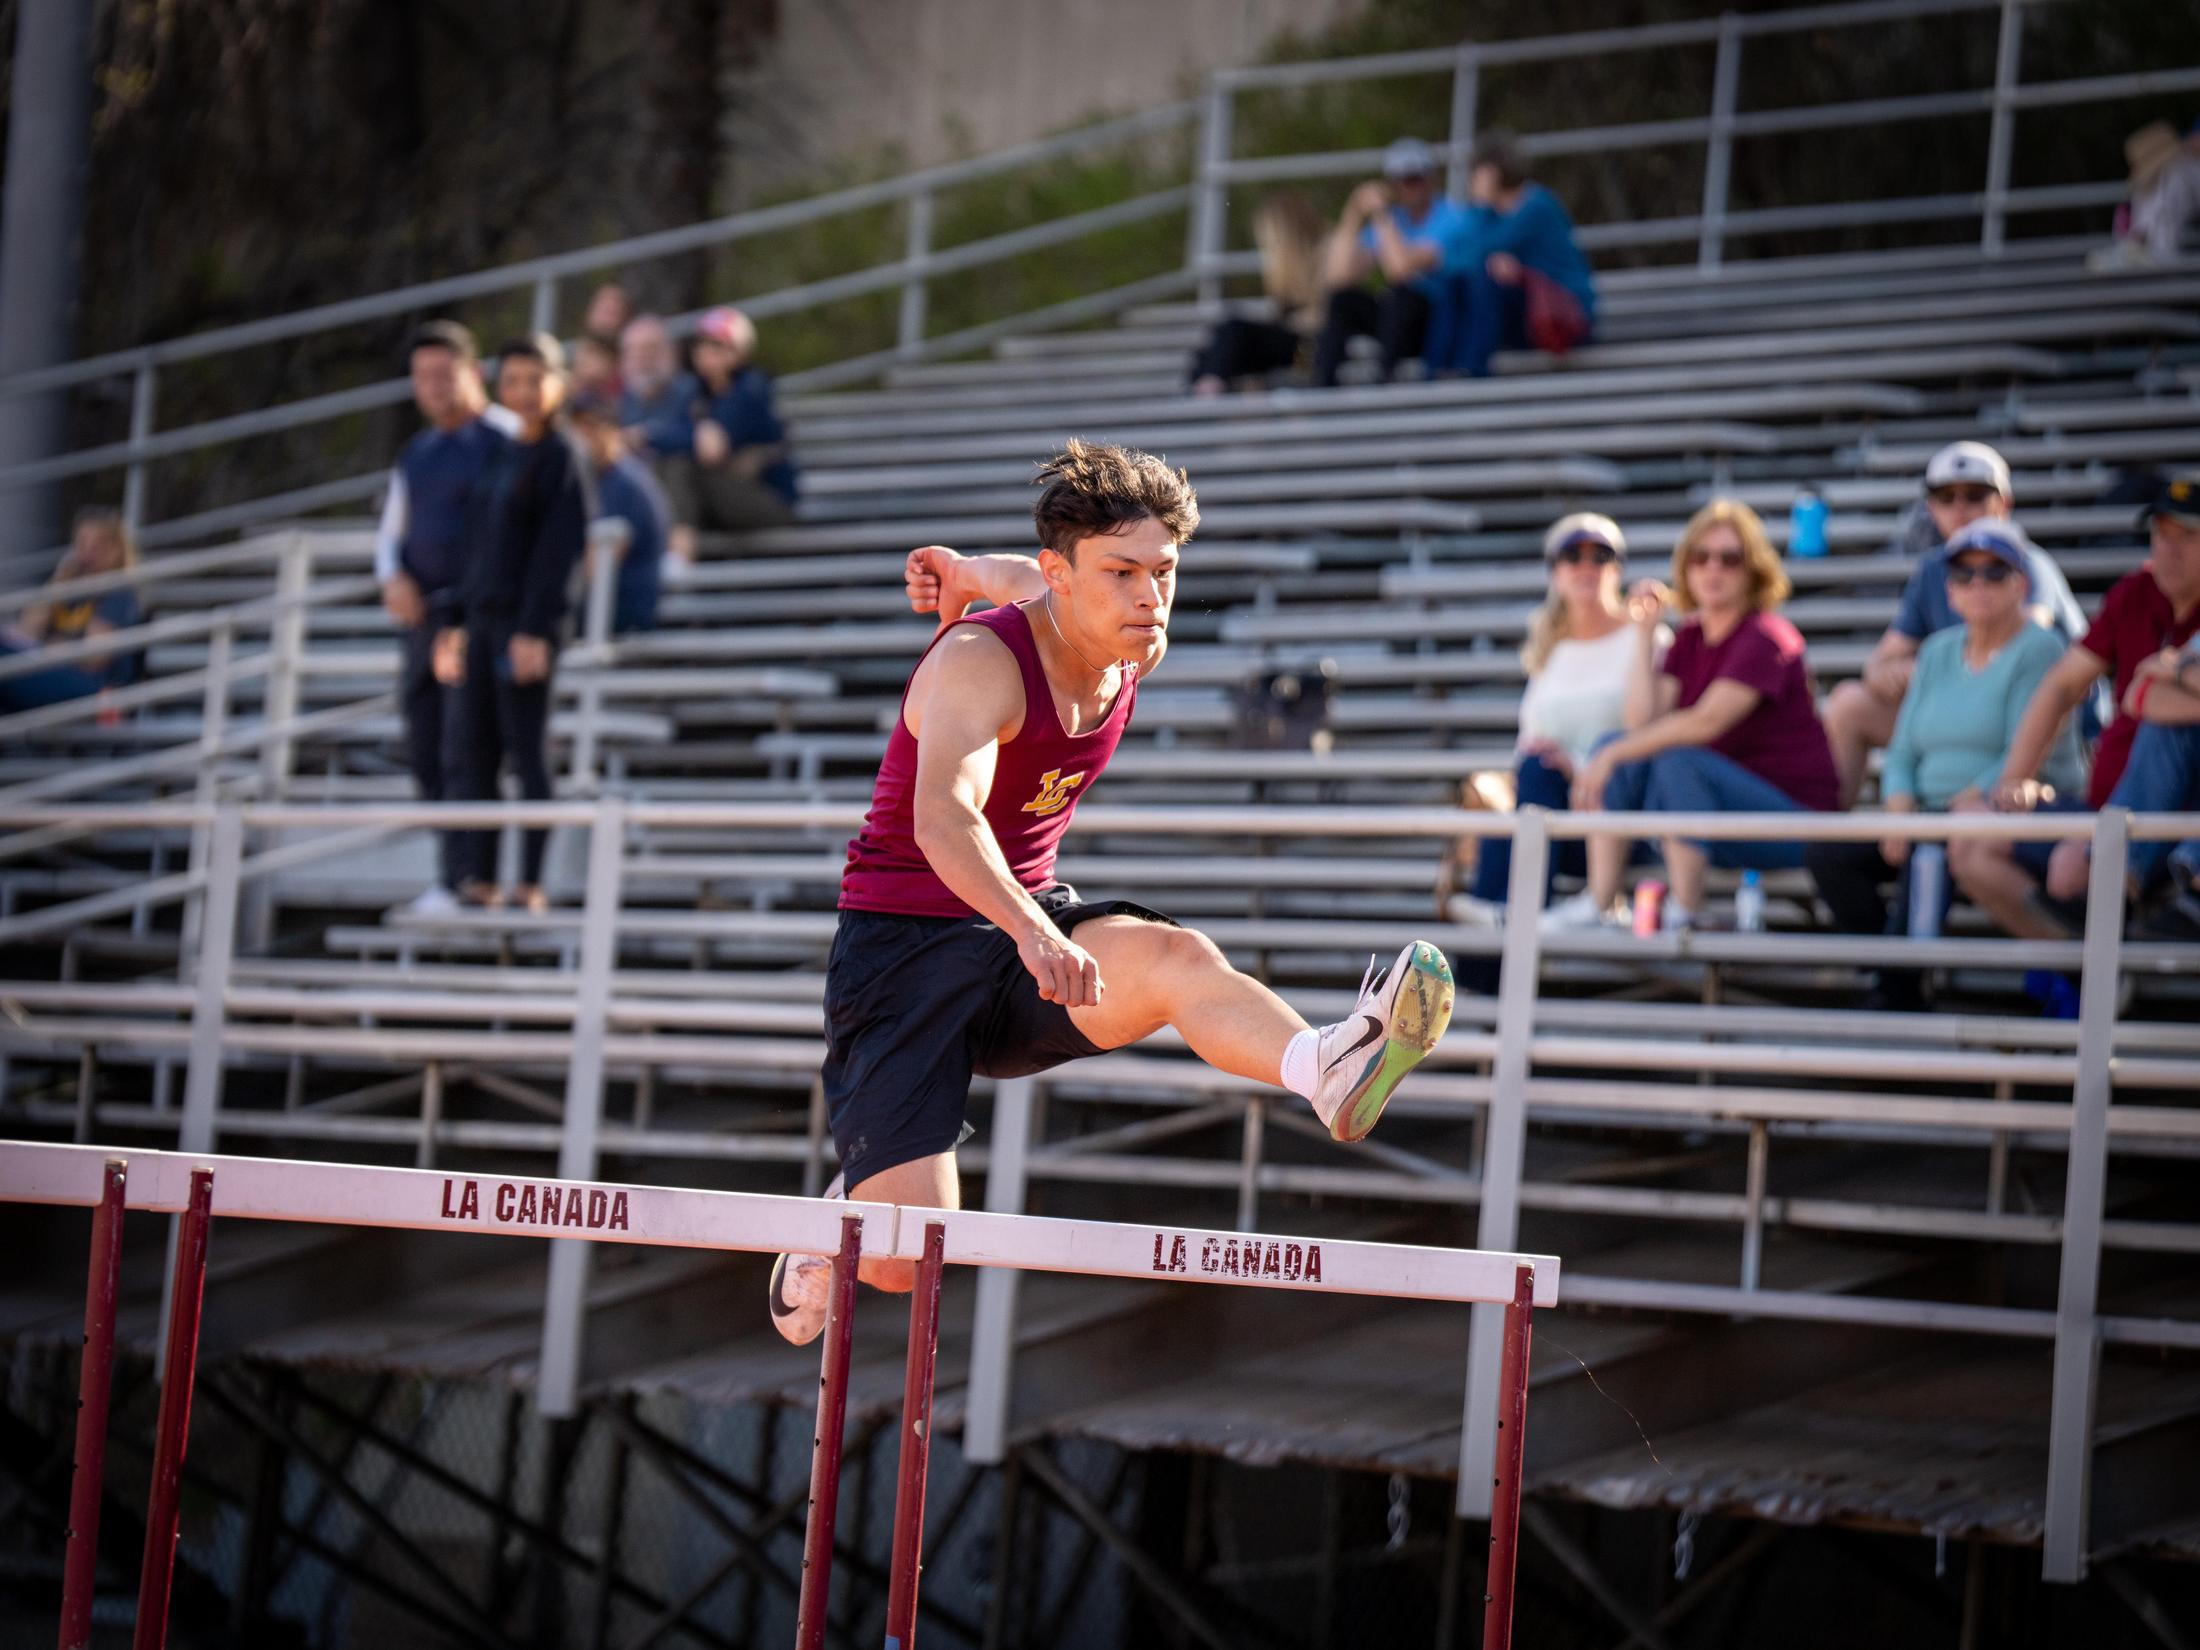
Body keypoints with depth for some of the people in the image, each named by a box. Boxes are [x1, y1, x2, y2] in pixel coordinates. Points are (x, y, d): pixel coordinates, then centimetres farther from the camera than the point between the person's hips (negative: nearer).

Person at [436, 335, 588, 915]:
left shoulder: (561, 457, -5)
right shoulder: (503, 454, 17)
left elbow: (559, 547, -12)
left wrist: (535, 630, -18)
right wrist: (456, 622, 18)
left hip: (527, 623, -8)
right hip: (482, 618, 8)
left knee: (528, 751, -6)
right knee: (466, 751, 4)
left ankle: (533, 883, -4)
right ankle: (477, 878, 8)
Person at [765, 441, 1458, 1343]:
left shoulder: (1139, 652, 0)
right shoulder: (979, 664, -23)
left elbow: (1027, 585, 20)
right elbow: (941, 814, -41)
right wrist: (1030, 931, -55)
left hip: (1031, 929, 5)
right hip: (903, 949, -5)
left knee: (1174, 958, -31)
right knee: (905, 1260, -14)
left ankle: (1327, 1070, -60)